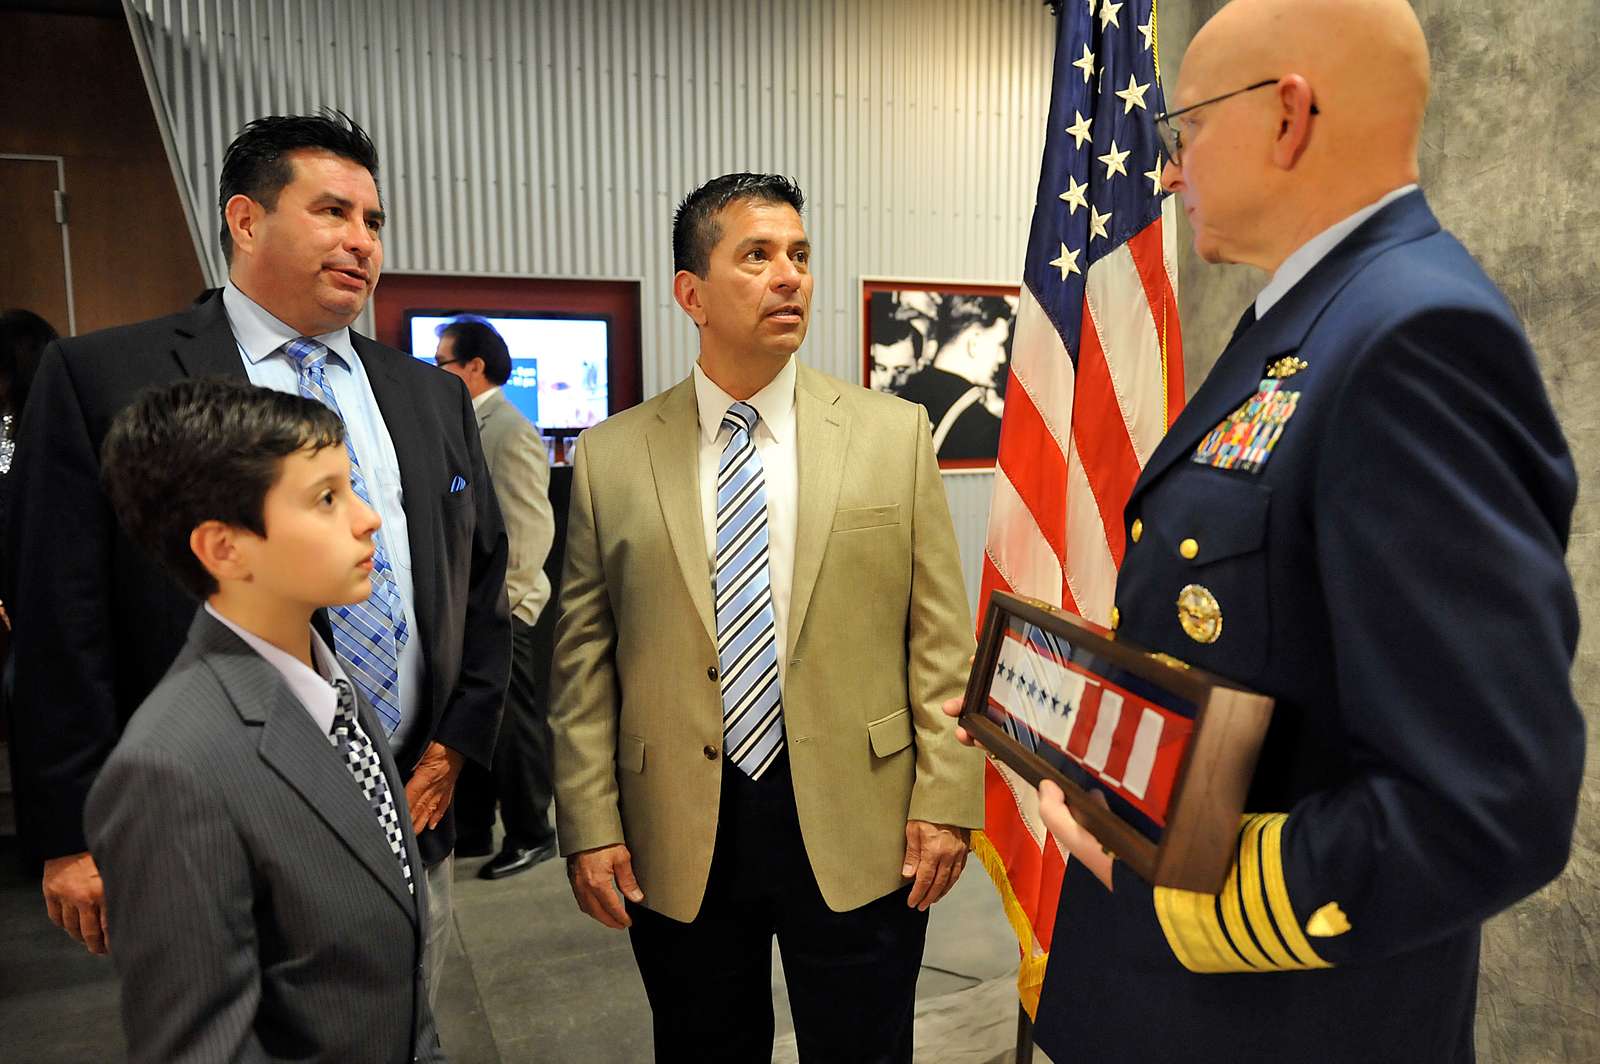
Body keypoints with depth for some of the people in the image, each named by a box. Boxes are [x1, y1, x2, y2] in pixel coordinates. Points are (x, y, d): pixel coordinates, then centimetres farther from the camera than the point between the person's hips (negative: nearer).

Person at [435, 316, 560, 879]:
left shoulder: (510, 431, -15)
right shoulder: (467, 426, 11)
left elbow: (531, 530, -20)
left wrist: (499, 603, -18)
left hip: (500, 612, -8)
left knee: (514, 725, 4)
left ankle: (531, 836, 20)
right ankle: (472, 830, 32)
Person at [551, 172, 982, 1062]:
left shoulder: (895, 433, -1)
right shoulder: (612, 456, -1)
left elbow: (940, 636, -2)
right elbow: (584, 657, 0)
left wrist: (945, 799, -5)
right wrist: (590, 825, -2)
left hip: (858, 828, 0)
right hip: (678, 839, 1)